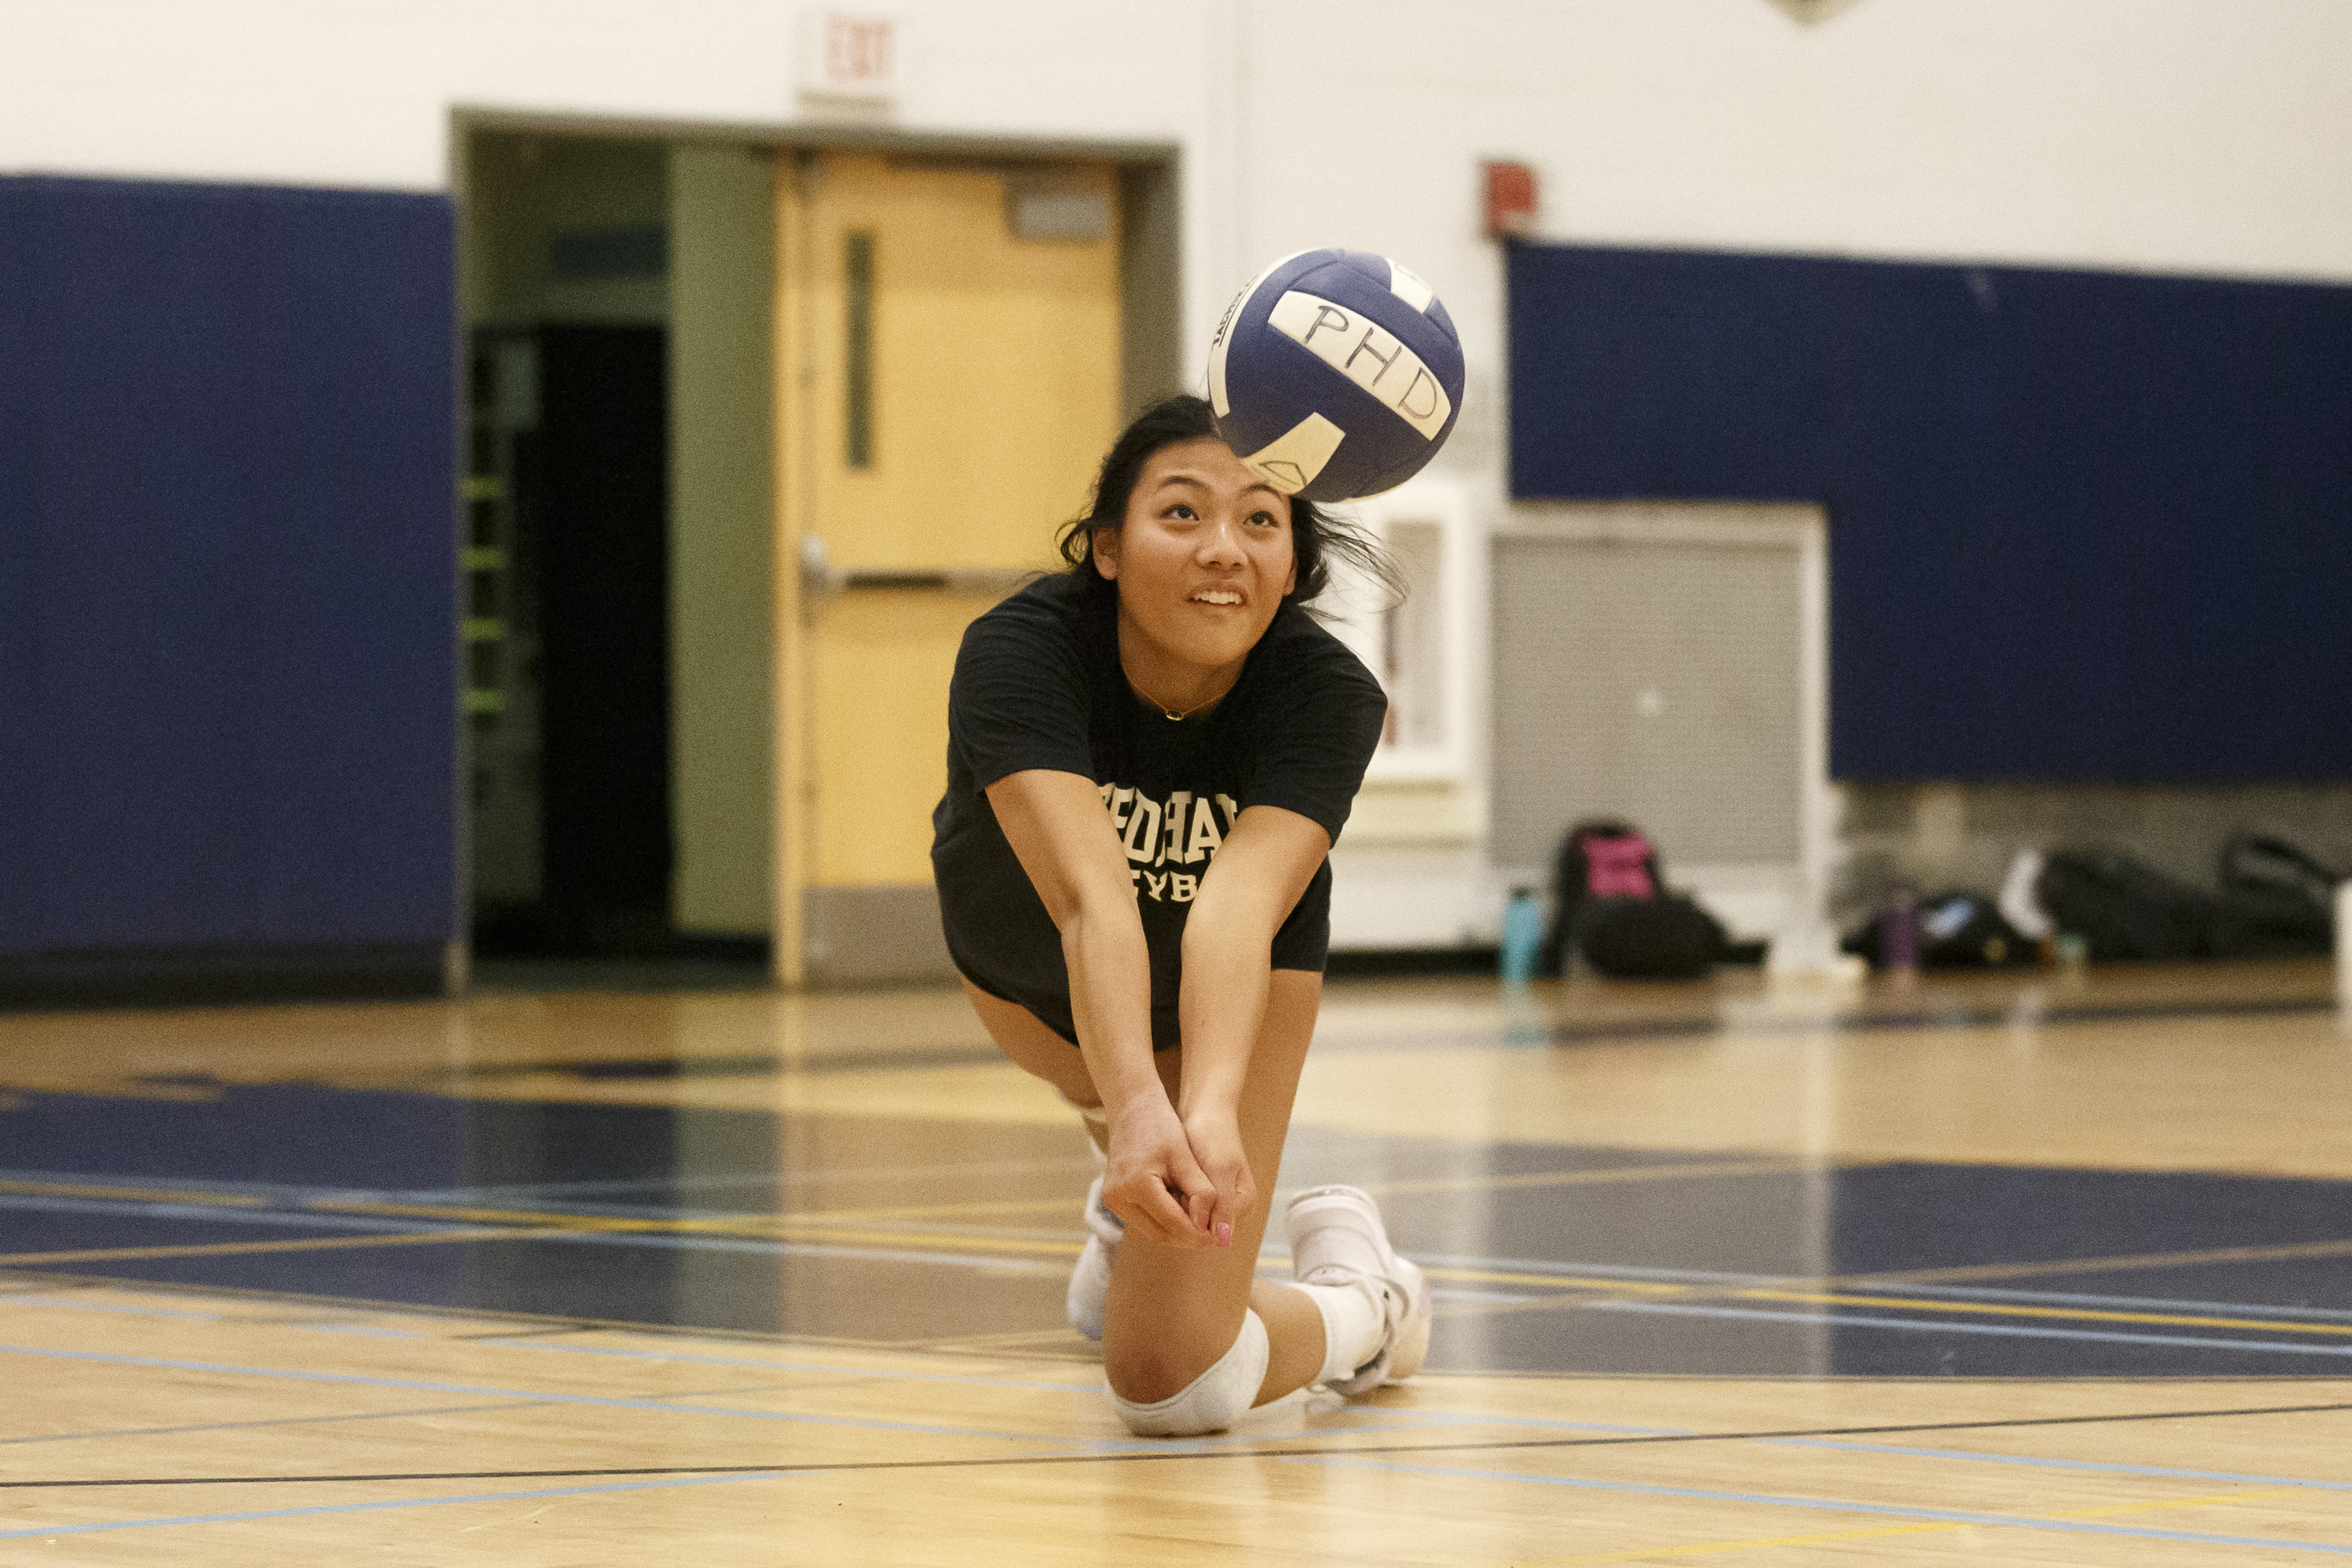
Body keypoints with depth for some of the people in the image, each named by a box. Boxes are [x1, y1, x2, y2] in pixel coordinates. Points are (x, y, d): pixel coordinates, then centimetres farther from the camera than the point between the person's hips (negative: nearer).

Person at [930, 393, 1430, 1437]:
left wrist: (1210, 1113, -68)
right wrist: (1138, 1111, -68)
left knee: (1175, 1383, -11)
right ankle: (1130, 1217, 66)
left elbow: (1239, 906, -51)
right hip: (1029, 972, 1)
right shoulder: (1016, 653, -38)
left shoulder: (1324, 693, -35)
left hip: (1239, 982, -1)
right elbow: (1090, 899, -52)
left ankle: (1358, 1301, 17)